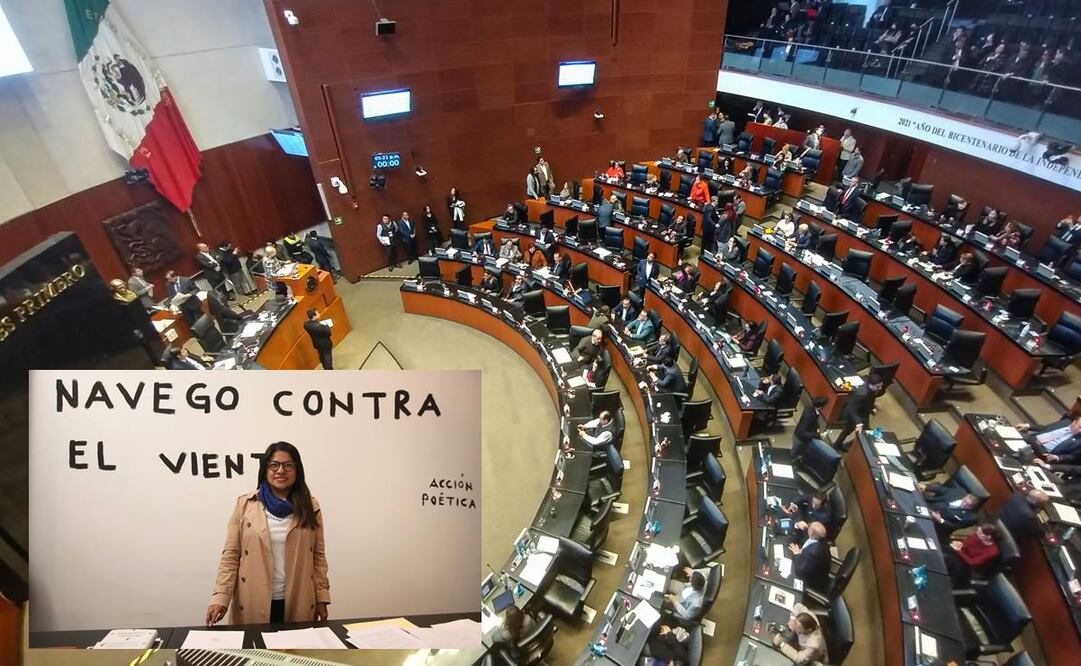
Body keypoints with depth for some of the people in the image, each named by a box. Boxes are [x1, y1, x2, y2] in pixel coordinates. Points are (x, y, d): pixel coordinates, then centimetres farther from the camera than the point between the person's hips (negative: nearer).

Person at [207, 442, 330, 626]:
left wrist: (321, 598, -1)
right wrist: (220, 597, -13)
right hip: (253, 604, -1)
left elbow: (318, 556, 3)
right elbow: (230, 555, -3)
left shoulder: (310, 506, 1)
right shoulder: (245, 504, -2)